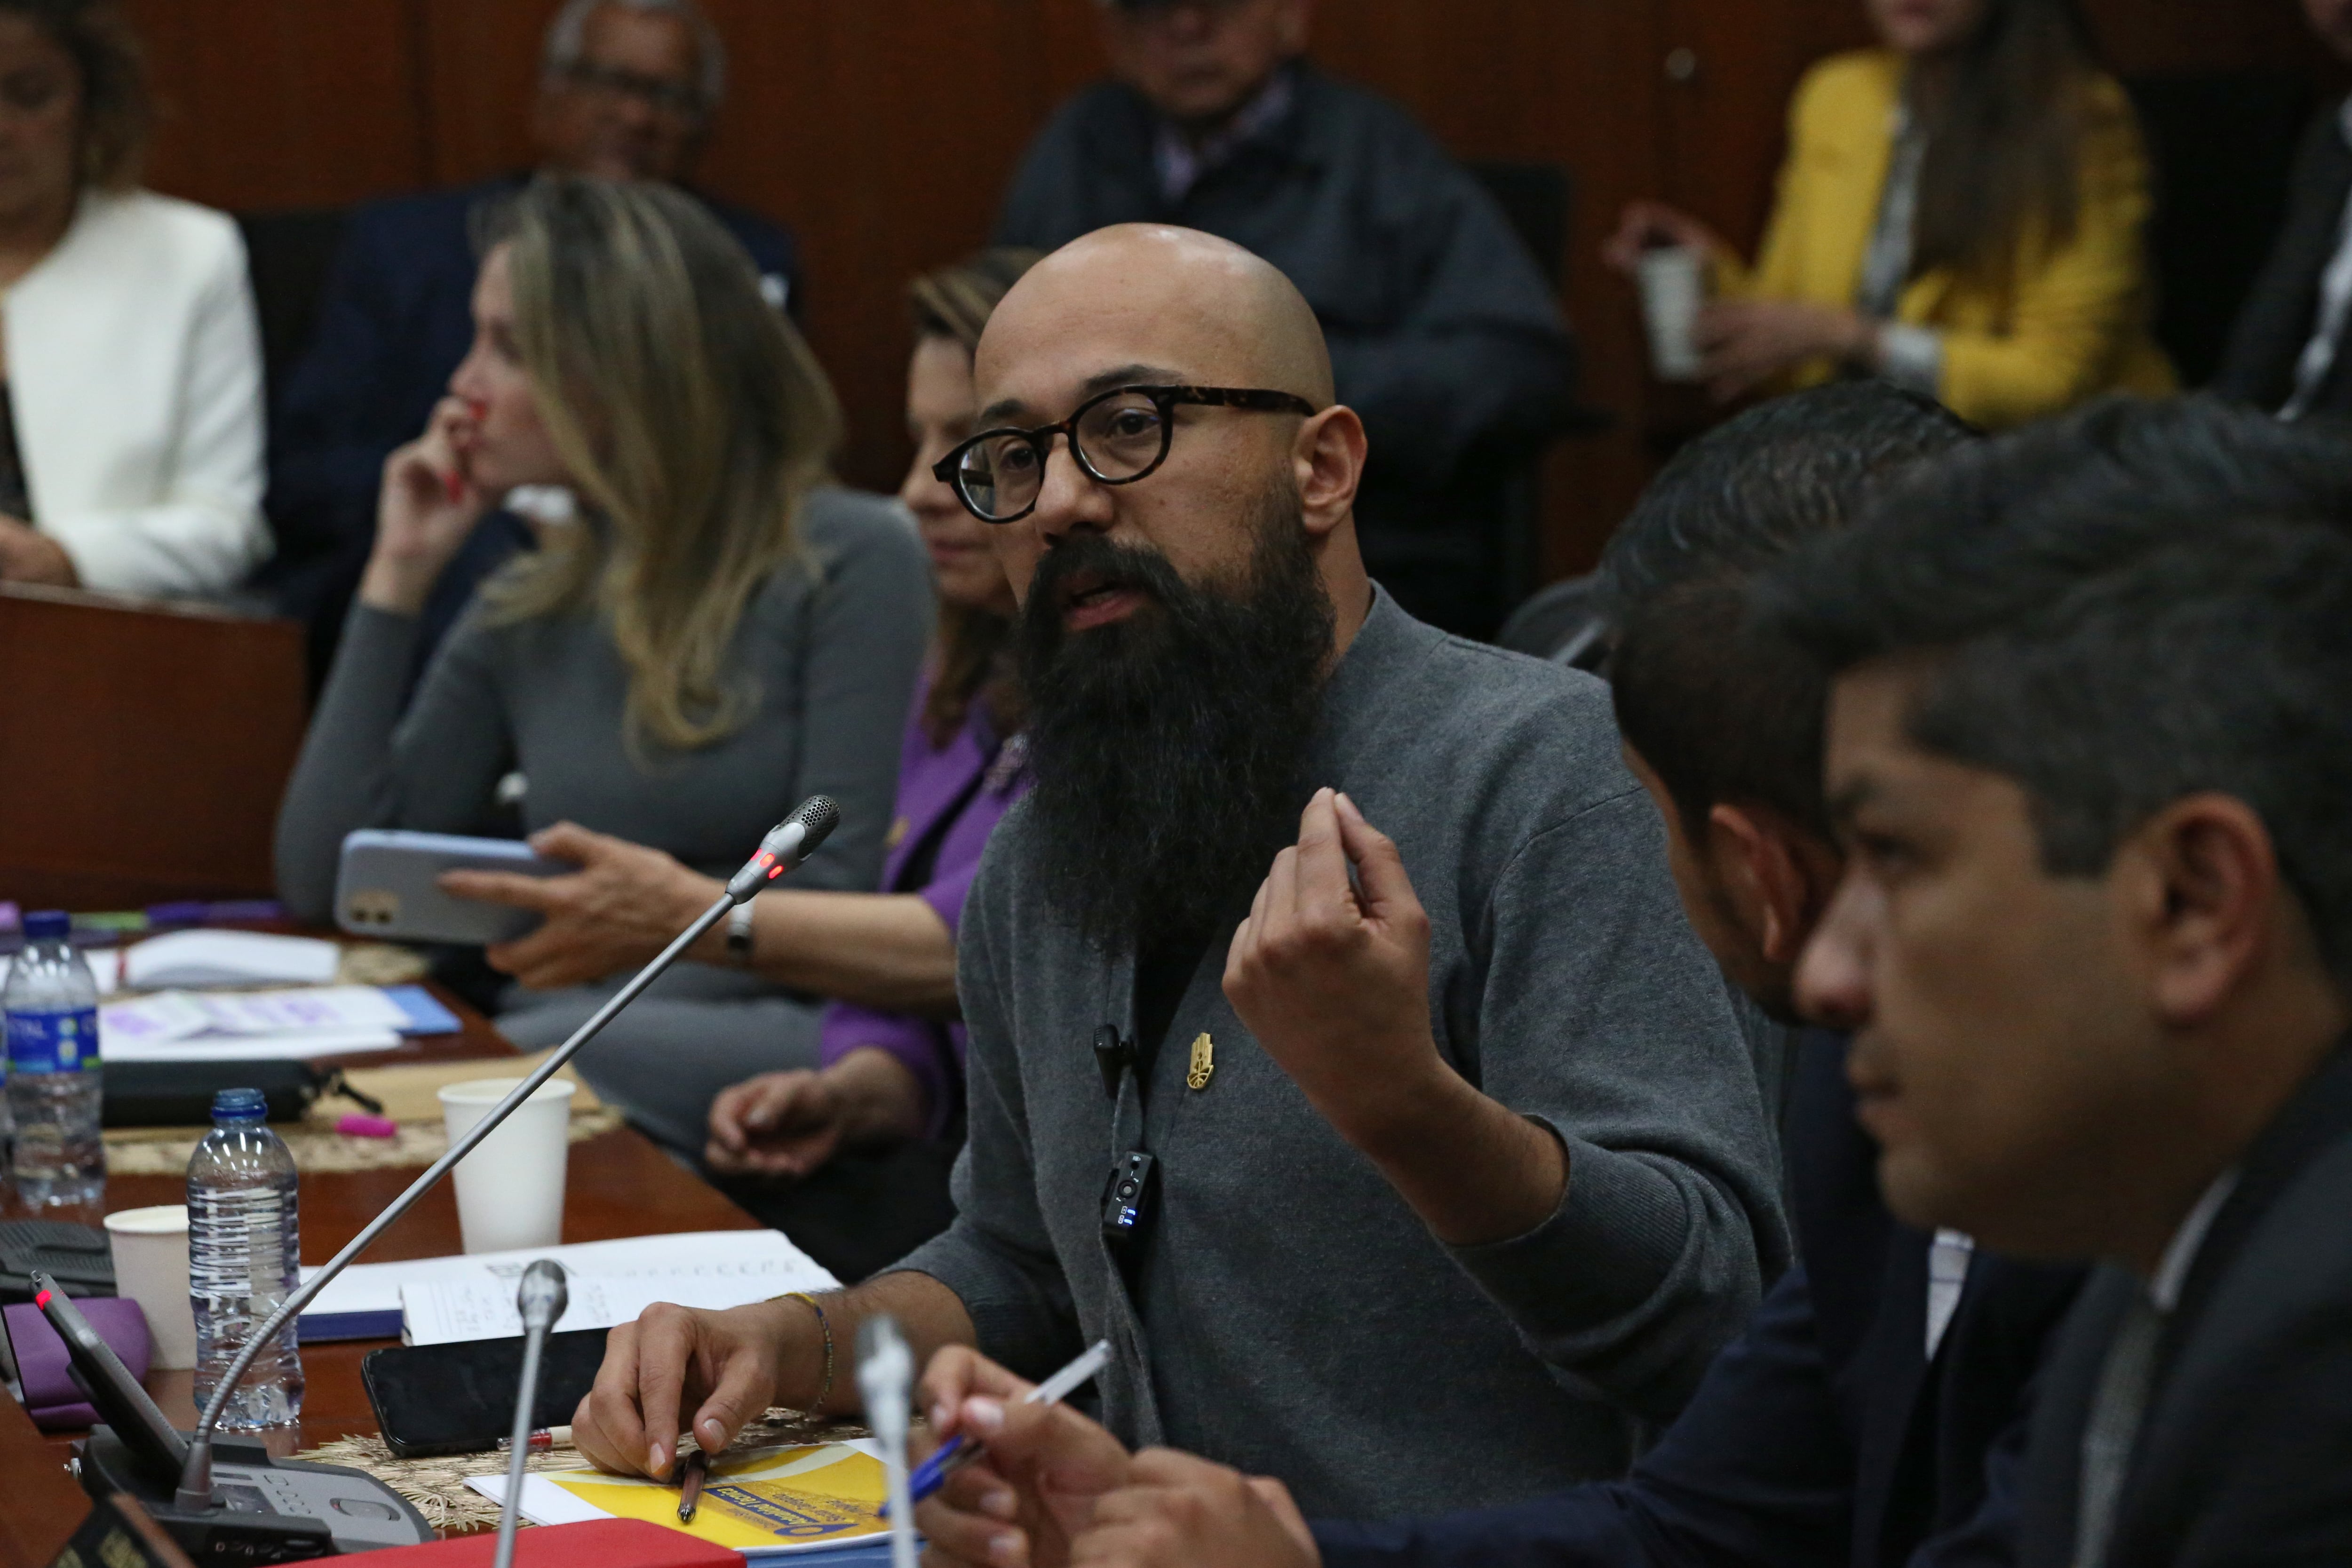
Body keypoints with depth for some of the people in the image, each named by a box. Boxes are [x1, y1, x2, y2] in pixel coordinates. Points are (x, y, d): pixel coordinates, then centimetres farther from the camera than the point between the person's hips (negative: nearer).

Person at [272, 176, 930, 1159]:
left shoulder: (846, 564, -1)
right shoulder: (527, 615, 17)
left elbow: (842, 900, -5)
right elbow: (322, 884, 10)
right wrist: (398, 577, 10)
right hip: (563, 1029, 5)